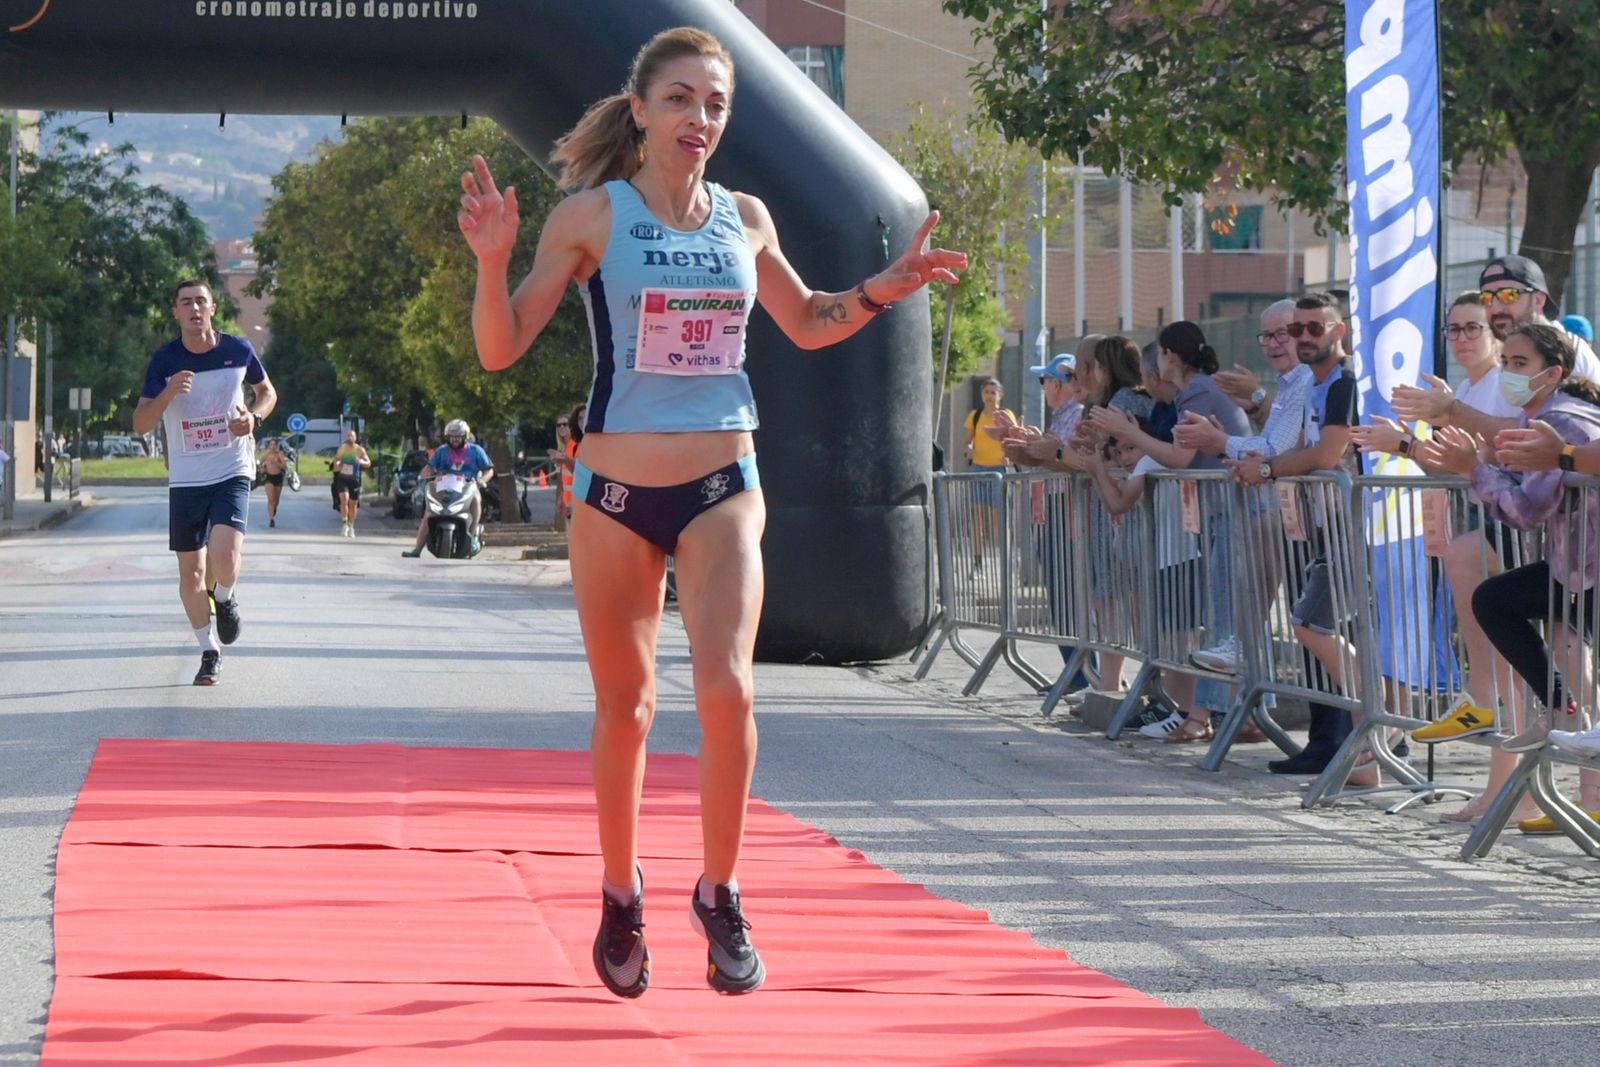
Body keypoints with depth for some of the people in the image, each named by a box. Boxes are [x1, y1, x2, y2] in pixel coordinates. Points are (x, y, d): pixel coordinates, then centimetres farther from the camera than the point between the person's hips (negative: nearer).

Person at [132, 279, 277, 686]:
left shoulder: (238, 350, -2)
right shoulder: (164, 360, -5)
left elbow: (267, 392, 16)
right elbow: (140, 424, -6)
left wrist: (254, 416, -6)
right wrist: (166, 394, -24)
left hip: (232, 473, -1)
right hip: (186, 479, 1)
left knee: (224, 559, -22)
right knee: (191, 574, 4)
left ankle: (225, 599, 14)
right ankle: (209, 652, 24)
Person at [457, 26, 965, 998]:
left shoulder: (745, 218, 6)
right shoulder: (593, 215, -4)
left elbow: (805, 323, 24)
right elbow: (502, 349, -5)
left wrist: (884, 289, 8)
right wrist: (492, 259, -21)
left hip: (724, 488, 1)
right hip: (617, 493, -1)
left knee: (728, 687, -17)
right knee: (625, 709, 7)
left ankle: (720, 896, 0)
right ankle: (622, 896, 29)